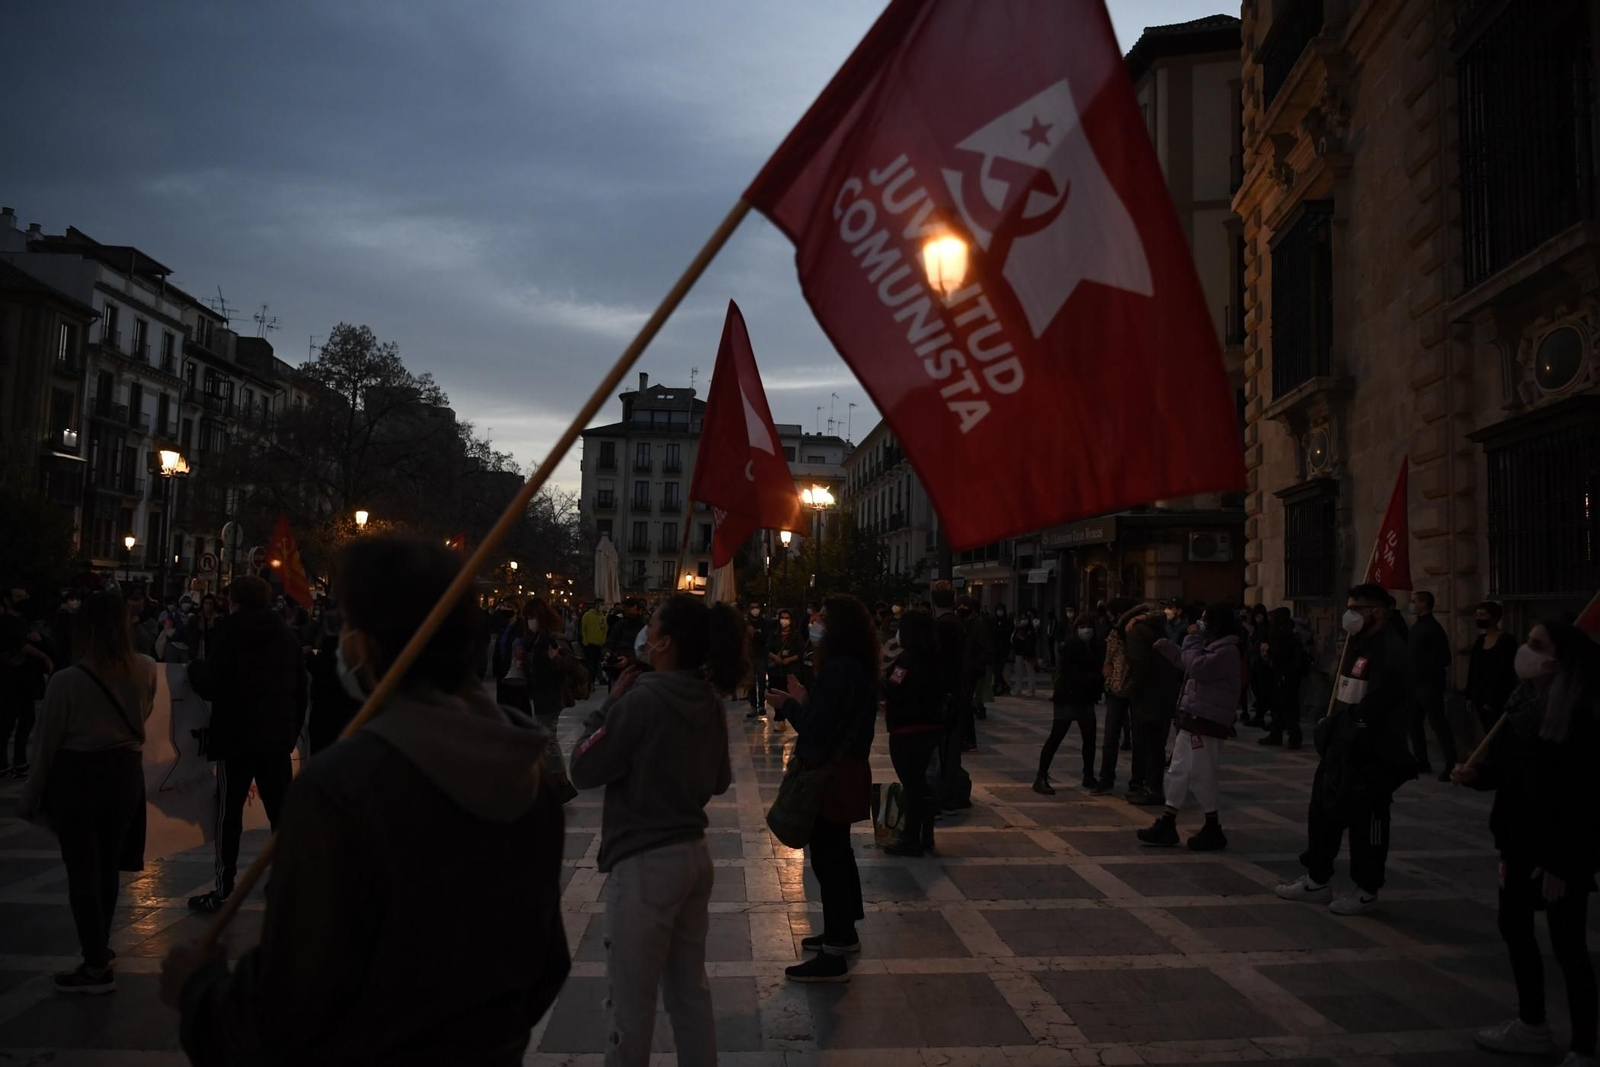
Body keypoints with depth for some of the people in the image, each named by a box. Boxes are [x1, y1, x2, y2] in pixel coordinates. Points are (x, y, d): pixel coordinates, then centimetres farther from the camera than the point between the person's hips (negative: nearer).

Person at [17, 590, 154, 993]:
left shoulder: (66, 681, -18)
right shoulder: (146, 670, -9)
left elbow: (48, 745, -9)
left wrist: (31, 798, 2)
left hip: (76, 777, -4)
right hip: (125, 774, 4)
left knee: (82, 871, 5)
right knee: (108, 867, 19)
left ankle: (98, 967, 11)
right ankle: (99, 947, 35)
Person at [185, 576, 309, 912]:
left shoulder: (229, 633, -8)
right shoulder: (288, 635, 8)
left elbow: (211, 686, -12)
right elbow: (301, 690, 11)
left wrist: (193, 669, 8)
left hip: (237, 737, -5)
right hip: (278, 737, 5)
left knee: (229, 813, 2)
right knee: (282, 812, 9)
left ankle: (223, 888, 3)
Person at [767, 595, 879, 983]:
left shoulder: (838, 670, -23)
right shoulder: (859, 667, 8)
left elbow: (817, 729, -22)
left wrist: (789, 706, -7)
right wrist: (803, 701, 12)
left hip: (831, 775, -10)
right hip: (847, 770, 10)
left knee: (826, 858, -4)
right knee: (838, 853, 21)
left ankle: (833, 958, 3)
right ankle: (844, 932, 36)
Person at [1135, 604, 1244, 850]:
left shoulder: (1227, 650, -15)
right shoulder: (1213, 646, 18)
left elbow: (1198, 668, -25)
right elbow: (1187, 663, 29)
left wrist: (1192, 639, -14)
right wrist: (1166, 646, 20)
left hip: (1207, 722, -10)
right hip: (1193, 719, 10)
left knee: (1200, 775, -3)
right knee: (1179, 771, 11)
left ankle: (1213, 830, 10)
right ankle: (1167, 825, 16)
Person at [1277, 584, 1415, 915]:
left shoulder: (1391, 650, -17)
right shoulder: (1357, 645, 14)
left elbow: (1377, 704, -24)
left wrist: (1354, 735, -20)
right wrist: (1331, 728, 13)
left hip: (1371, 752, -10)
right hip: (1341, 746, 10)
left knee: (1366, 820, 2)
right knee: (1323, 811, 15)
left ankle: (1366, 891, 16)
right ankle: (1318, 880, 26)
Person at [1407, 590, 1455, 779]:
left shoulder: (1433, 628, -13)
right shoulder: (1416, 627, 15)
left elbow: (1444, 659, -16)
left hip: (1429, 684, -9)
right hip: (1415, 684, 9)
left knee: (1438, 723, -8)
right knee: (1414, 723, 12)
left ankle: (1451, 765, -5)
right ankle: (1422, 762, 21)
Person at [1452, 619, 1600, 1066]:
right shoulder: (1525, 699, 4)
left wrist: (1560, 865, -18)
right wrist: (1475, 774, -8)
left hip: (1563, 848, -8)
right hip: (1522, 839, 8)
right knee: (1514, 925, 18)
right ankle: (1532, 1028, 36)